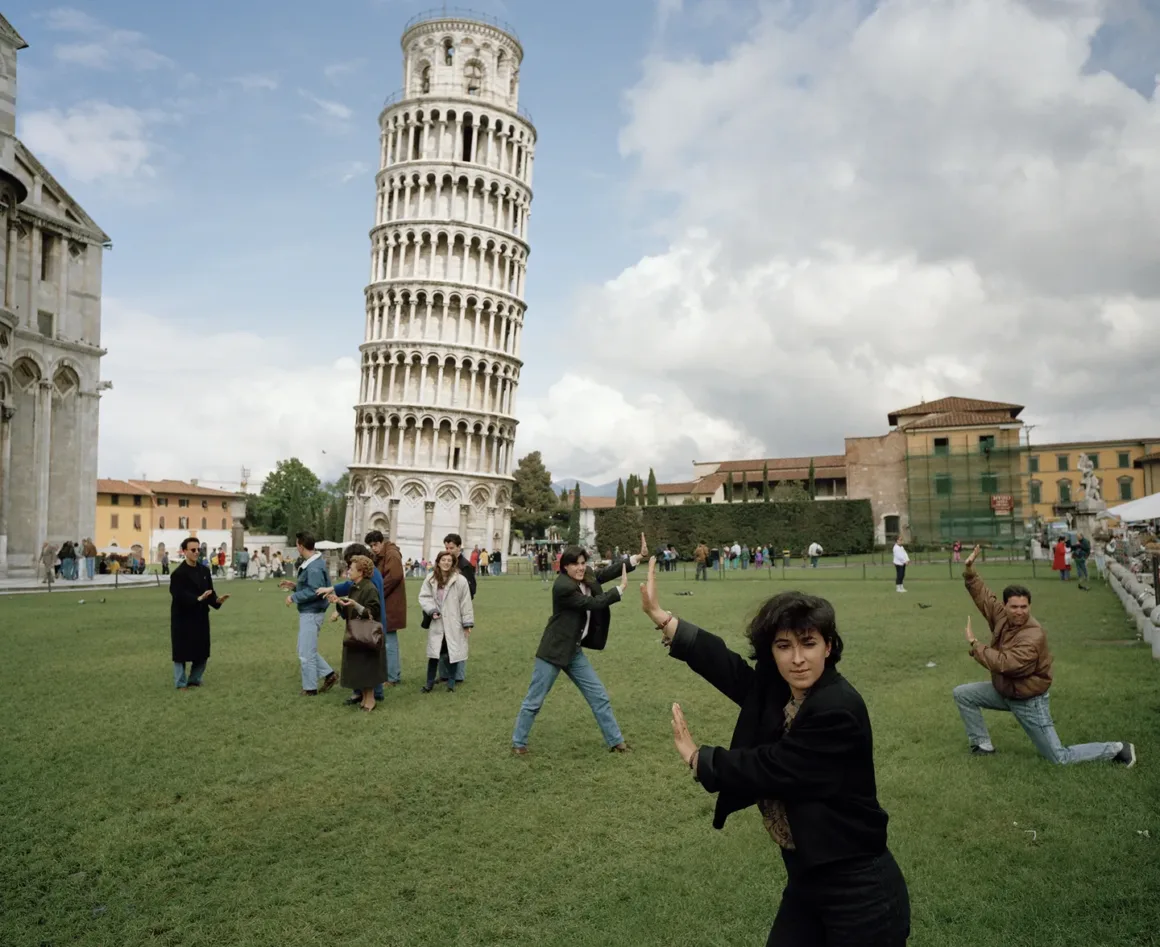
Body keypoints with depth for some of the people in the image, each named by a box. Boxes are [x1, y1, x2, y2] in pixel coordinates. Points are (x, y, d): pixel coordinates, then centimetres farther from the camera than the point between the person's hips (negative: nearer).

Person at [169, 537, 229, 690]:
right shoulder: (178, 573, -13)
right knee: (181, 651, 2)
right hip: (183, 617, -6)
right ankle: (181, 683, 15)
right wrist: (198, 599, -30)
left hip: (200, 616, 6)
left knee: (202, 651, 10)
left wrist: (217, 600, -14)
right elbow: (179, 597, -21)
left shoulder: (205, 570, 7)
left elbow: (209, 593, 6)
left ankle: (194, 680, 27)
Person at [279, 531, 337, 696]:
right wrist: (294, 586, 10)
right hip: (307, 612, 10)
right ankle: (329, 675, 23)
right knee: (307, 650, 18)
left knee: (306, 653, 0)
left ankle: (310, 688, 11)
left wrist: (293, 597, -18)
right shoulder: (309, 563, 11)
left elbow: (314, 591, -27)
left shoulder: (314, 567, -22)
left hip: (311, 613, -10)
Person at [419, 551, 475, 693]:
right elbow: (424, 597, 3)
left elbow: (465, 602, -7)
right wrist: (432, 610, -13)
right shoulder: (431, 579, -1)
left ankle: (451, 683, 21)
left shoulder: (460, 580, -11)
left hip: (453, 623, -2)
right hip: (436, 623, 2)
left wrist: (467, 623, -6)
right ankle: (430, 682, 21)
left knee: (453, 652, 6)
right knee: (434, 653, 7)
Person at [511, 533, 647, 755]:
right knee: (534, 701, 5)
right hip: (554, 651, -8)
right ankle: (518, 743, 22)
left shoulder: (586, 577, 2)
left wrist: (639, 556, -9)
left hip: (575, 651, 8)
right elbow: (594, 603, -22)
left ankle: (615, 741, 22)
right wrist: (621, 589, -15)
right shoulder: (562, 586, -24)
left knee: (599, 697, 11)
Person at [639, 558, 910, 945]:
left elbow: (768, 769, -22)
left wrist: (695, 756, -7)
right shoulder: (778, 689, -1)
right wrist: (659, 615, -3)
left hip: (857, 888, -7)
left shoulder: (837, 710, -25)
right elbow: (726, 665, -2)